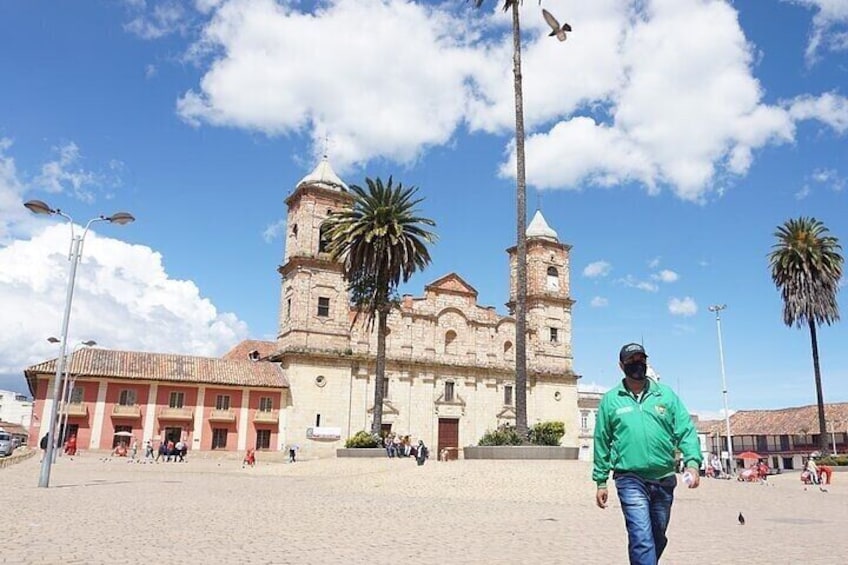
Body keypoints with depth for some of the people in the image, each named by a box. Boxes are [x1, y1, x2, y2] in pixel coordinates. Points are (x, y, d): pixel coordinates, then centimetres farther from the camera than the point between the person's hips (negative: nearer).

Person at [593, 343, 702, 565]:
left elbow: (686, 431, 3)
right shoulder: (611, 400, 3)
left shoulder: (666, 395, 6)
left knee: (658, 538, 17)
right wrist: (600, 482, 5)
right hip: (630, 480, -3)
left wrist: (692, 462, -14)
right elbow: (601, 443, 6)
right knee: (642, 538, -14)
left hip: (664, 480, 3)